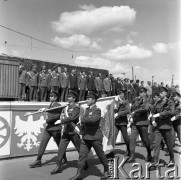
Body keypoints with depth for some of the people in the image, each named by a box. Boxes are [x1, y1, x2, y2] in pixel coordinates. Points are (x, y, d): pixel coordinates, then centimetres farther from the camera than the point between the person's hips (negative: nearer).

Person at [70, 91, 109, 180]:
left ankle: (106, 171, 29)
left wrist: (83, 119, -16)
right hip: (85, 137, 7)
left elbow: (93, 119, -29)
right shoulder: (87, 109, 12)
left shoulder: (97, 110, -11)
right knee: (82, 155, 3)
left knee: (101, 155, 8)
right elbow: (83, 121, 20)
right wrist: (82, 131, 7)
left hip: (95, 137, -6)